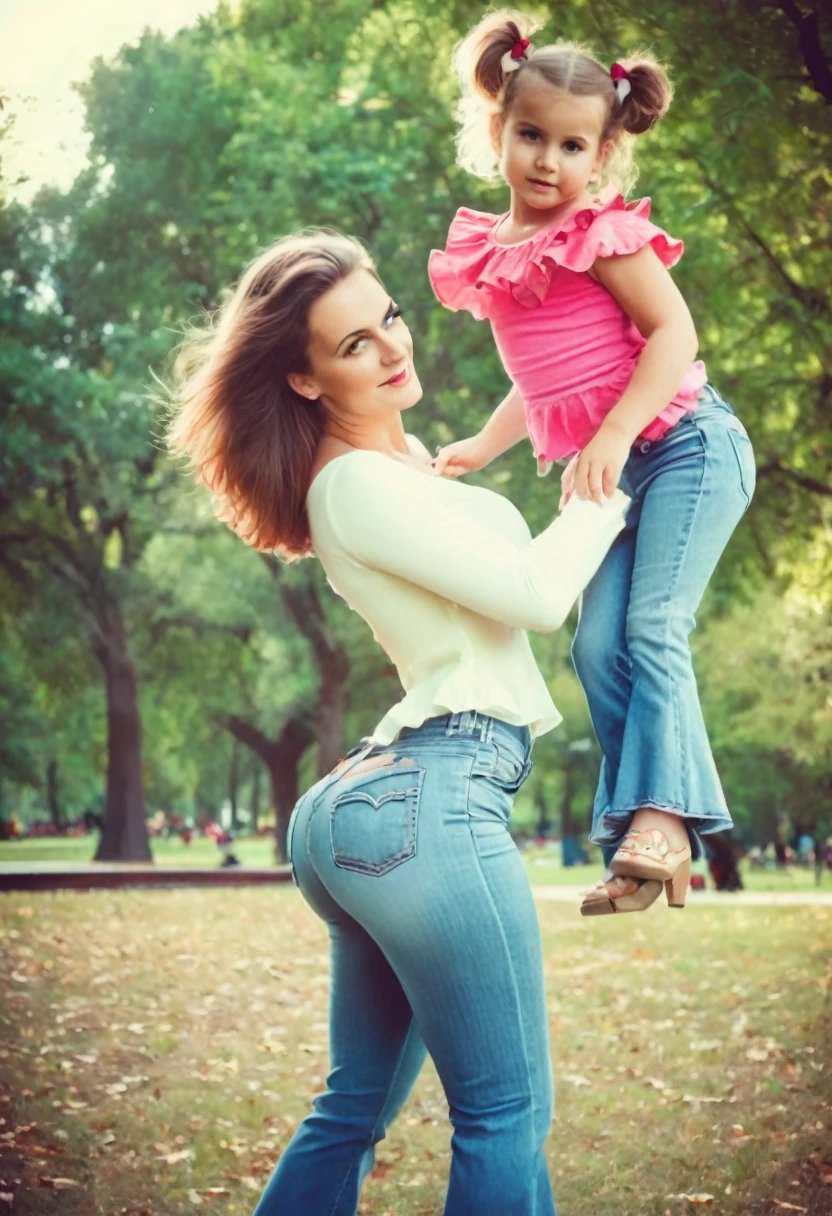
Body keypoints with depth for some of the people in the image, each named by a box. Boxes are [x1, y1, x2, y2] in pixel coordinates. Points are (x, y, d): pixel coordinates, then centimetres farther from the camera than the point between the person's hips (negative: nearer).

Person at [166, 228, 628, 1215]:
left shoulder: (401, 458, 18)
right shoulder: (359, 484, -11)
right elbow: (535, 593, -12)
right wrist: (608, 487, 4)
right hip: (431, 800, -10)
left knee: (355, 1112, 15)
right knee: (506, 1114, -3)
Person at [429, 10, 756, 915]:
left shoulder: (601, 234, -10)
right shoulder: (493, 257, 11)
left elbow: (673, 332, -18)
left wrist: (611, 438, -26)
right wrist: (479, 449, 16)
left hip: (684, 444, -7)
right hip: (613, 474, 7)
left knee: (652, 625, -18)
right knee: (597, 647, 0)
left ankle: (662, 816, -18)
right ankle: (636, 844, 4)